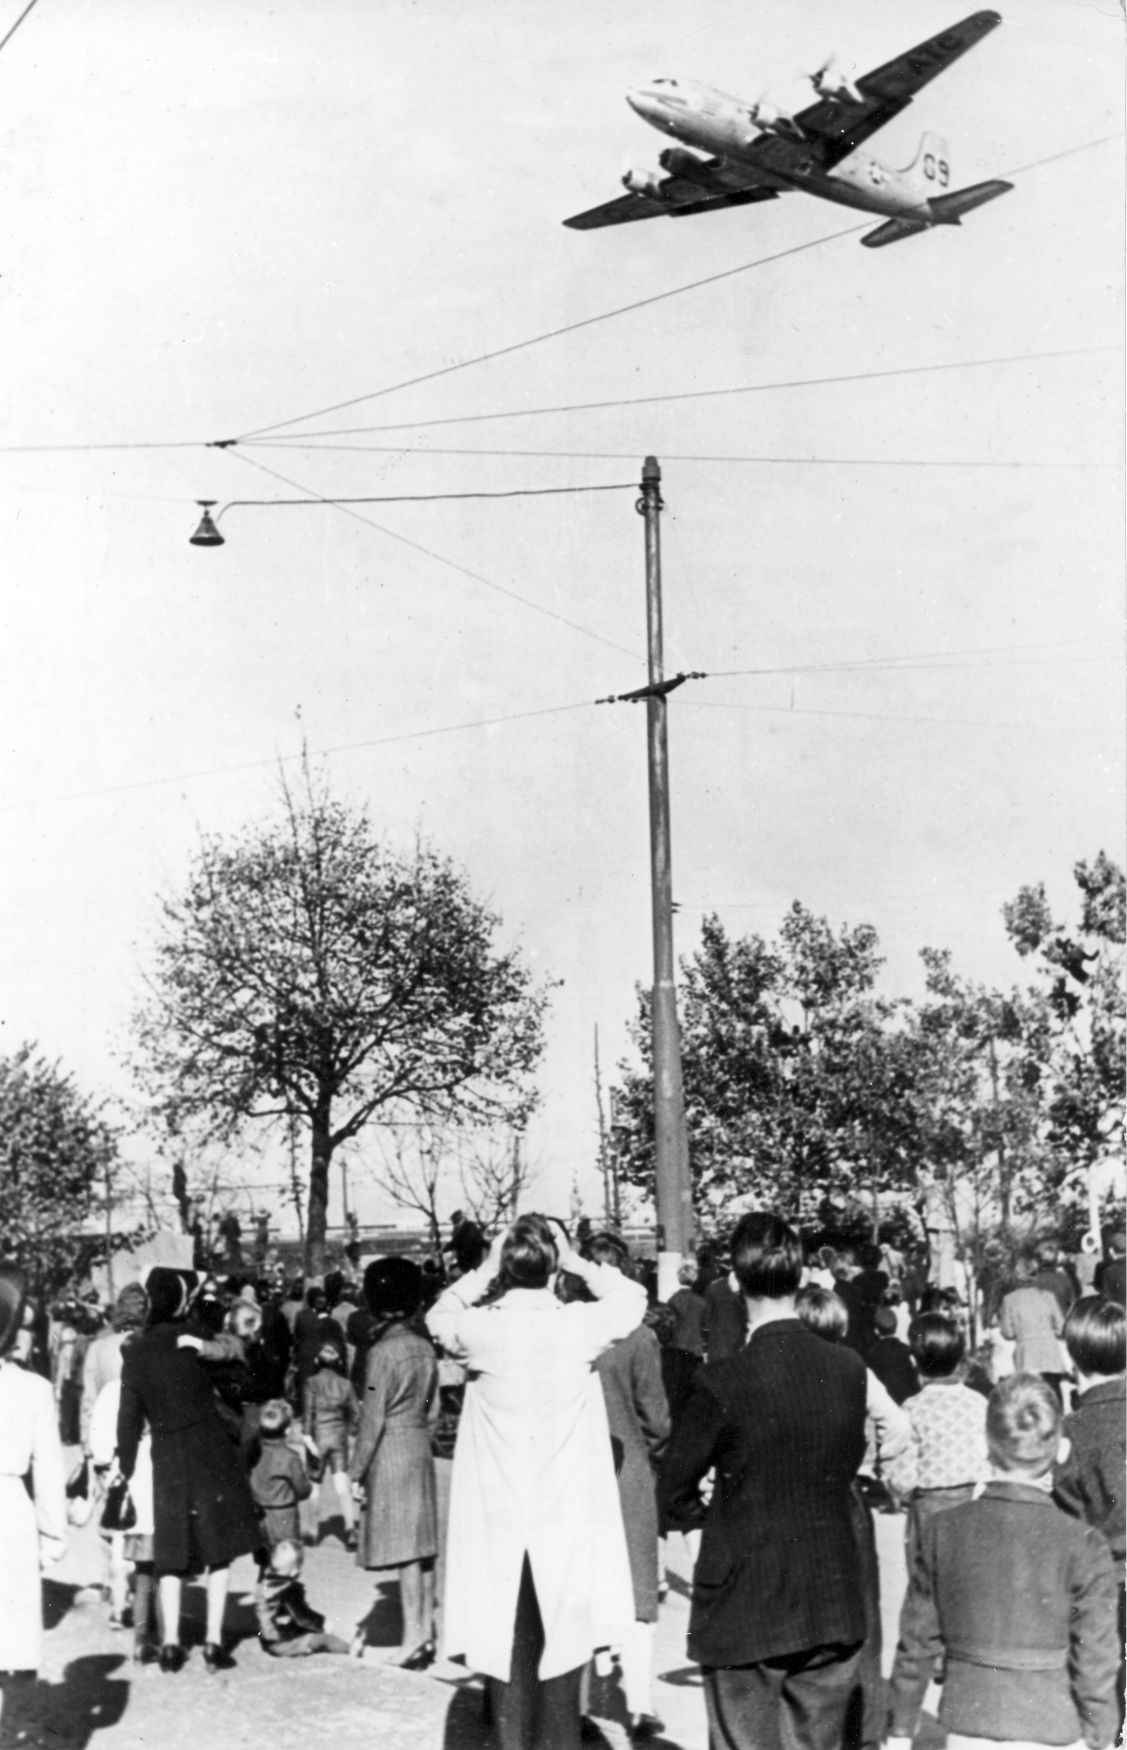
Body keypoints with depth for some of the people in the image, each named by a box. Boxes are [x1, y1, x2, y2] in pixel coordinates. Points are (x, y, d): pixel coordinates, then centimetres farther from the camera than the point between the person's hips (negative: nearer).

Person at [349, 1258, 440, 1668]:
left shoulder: (383, 1350, -16)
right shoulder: (424, 1346, 4)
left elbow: (373, 1418, -14)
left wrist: (357, 1471, -8)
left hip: (390, 1454, -7)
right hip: (420, 1450, 7)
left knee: (403, 1549, -4)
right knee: (421, 1544, 12)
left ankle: (413, 1638, -2)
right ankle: (425, 1632, 19)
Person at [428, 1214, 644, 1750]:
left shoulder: (479, 1328, -9)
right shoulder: (580, 1324, -10)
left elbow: (437, 1316, 14)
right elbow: (634, 1297, 10)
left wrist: (484, 1271, 6)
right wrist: (577, 1264, 5)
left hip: (498, 1524, 1)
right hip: (568, 1518, 0)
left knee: (506, 1650, 8)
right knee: (562, 1645, 8)